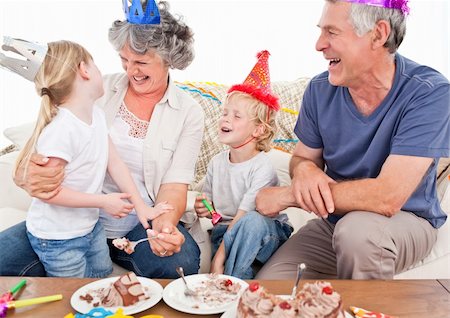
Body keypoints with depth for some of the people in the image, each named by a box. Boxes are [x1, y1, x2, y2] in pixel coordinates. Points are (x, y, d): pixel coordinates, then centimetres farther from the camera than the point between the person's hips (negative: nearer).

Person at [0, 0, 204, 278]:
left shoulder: (189, 113, -1)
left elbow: (174, 186, -7)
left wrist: (165, 223, -30)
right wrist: (26, 175, -28)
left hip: (142, 223, -1)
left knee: (181, 263, -31)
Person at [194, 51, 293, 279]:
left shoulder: (262, 168, -17)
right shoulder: (217, 162, 4)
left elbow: (243, 216, -22)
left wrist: (219, 258, -25)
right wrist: (203, 209, -7)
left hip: (265, 235, -3)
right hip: (225, 233, 4)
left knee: (252, 221, -39)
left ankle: (232, 280, -25)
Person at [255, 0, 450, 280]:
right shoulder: (320, 90, -5)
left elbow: (387, 197, -30)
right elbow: (303, 157, 7)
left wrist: (286, 195, -23)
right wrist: (304, 170, -20)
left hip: (408, 221, -2)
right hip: (334, 222, 3)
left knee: (356, 228, -36)